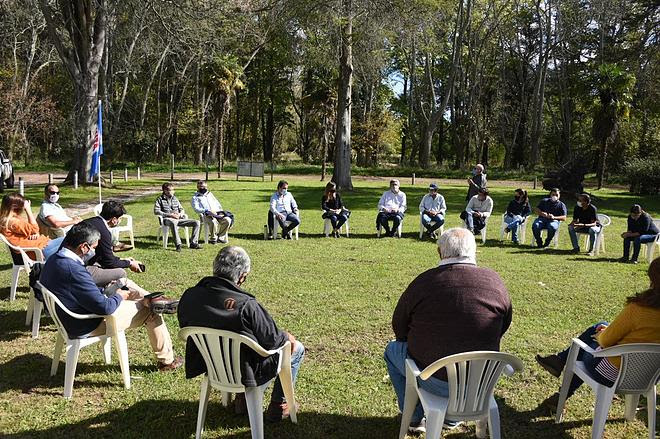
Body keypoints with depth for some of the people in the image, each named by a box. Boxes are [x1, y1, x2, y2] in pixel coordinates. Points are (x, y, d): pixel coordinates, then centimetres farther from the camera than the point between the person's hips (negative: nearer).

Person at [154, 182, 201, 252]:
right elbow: (156, 211, -4)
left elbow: (182, 209, 24)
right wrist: (170, 215, -13)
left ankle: (193, 243, -14)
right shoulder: (160, 199, 8)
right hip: (167, 219, -5)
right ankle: (178, 245, -42)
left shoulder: (175, 199, 23)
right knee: (173, 222, -44)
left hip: (178, 219, 5)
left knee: (196, 222, -12)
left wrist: (180, 214, -2)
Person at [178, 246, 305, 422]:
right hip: (245, 372, -6)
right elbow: (272, 340, -20)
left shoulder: (188, 297, -14)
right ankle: (278, 405, 27)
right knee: (296, 348, 17)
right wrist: (286, 337, 4)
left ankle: (243, 398, 37)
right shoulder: (245, 305, -32)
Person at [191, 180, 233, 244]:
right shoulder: (195, 197, 13)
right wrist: (207, 211, -19)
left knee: (227, 220, -24)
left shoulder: (210, 194, 30)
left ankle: (221, 237, -10)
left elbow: (218, 204, 30)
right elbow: (196, 208, -4)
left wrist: (221, 211, 9)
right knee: (214, 222, -39)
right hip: (206, 215, -5)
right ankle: (213, 238, -17)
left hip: (217, 214, 5)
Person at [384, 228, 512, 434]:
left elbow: (399, 327, 0)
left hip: (435, 381, -3)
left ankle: (415, 418, 32)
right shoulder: (495, 281, -7)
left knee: (393, 350, 26)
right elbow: (503, 327, 8)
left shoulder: (424, 281, -14)